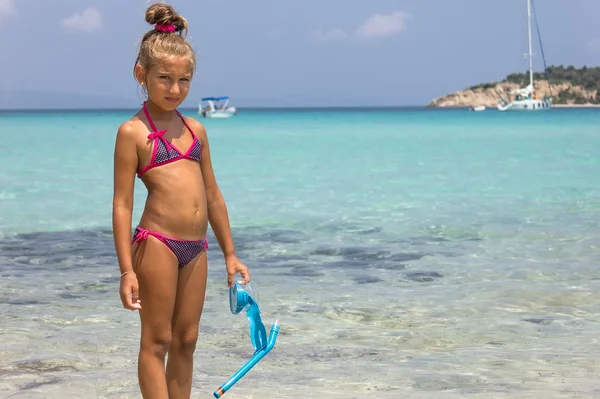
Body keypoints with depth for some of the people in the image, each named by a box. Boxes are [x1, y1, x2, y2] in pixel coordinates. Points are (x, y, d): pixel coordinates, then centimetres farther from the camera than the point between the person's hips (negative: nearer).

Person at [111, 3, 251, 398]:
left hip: (196, 248, 6)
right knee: (157, 341, 1)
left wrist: (230, 254, 18)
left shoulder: (196, 130, 13)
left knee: (186, 340, 11)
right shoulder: (133, 132, -4)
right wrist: (127, 270, -12)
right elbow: (122, 204, -7)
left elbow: (213, 196, 18)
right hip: (157, 243, -6)